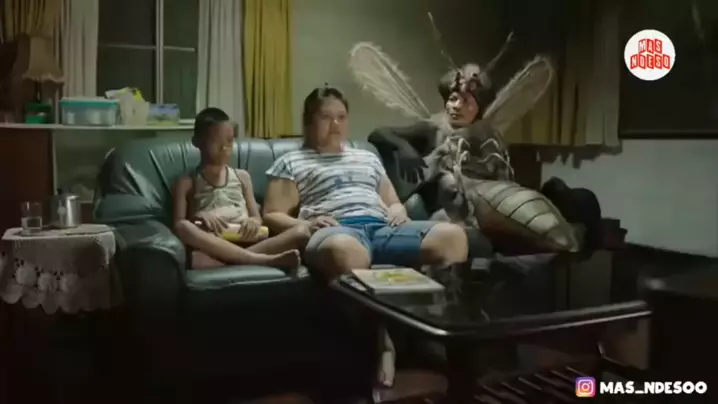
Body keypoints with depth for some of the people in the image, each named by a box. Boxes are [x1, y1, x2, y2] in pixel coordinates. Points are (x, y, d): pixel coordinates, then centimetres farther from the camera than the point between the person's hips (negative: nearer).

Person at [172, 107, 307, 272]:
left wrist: (253, 222, -6)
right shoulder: (187, 183, 14)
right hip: (213, 246, -2)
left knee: (300, 233, -20)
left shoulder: (242, 176, 22)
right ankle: (261, 260, -37)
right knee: (184, 227, -36)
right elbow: (179, 226, 3)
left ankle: (238, 259, -34)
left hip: (246, 242, 2)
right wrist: (199, 218, -18)